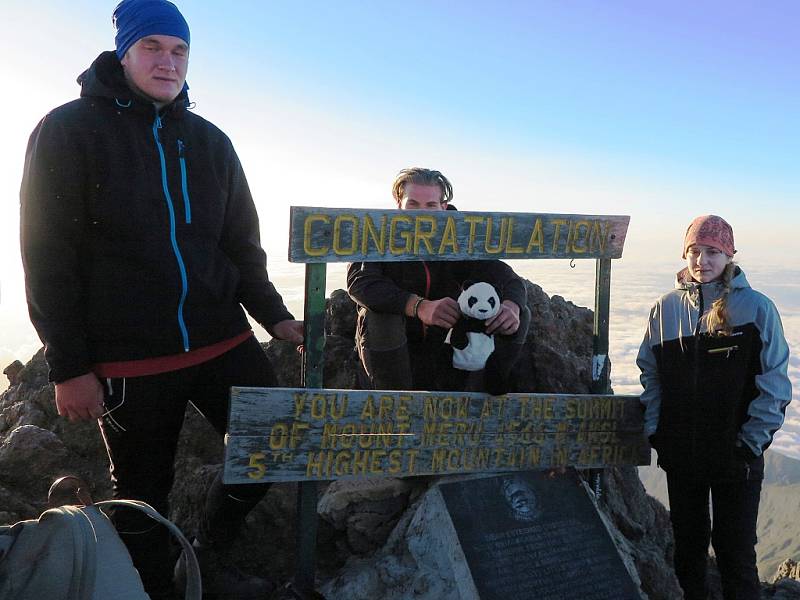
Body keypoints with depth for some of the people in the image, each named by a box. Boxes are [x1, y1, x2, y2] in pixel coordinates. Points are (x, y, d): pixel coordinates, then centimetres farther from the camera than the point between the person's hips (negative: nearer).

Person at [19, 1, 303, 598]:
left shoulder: (210, 141, 11)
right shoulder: (69, 131, -3)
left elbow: (241, 243, 15)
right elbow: (48, 257, -7)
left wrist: (274, 315, 5)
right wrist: (69, 367, -10)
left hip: (223, 342, 5)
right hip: (129, 359, -4)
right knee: (143, 489, 8)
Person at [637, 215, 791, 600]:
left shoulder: (756, 308, -7)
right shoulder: (666, 308, 2)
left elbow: (774, 385, -6)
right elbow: (650, 374, 8)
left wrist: (751, 442, -10)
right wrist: (655, 431, 2)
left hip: (736, 455, -3)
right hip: (680, 452, 3)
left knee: (736, 552, 5)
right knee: (688, 543, 17)